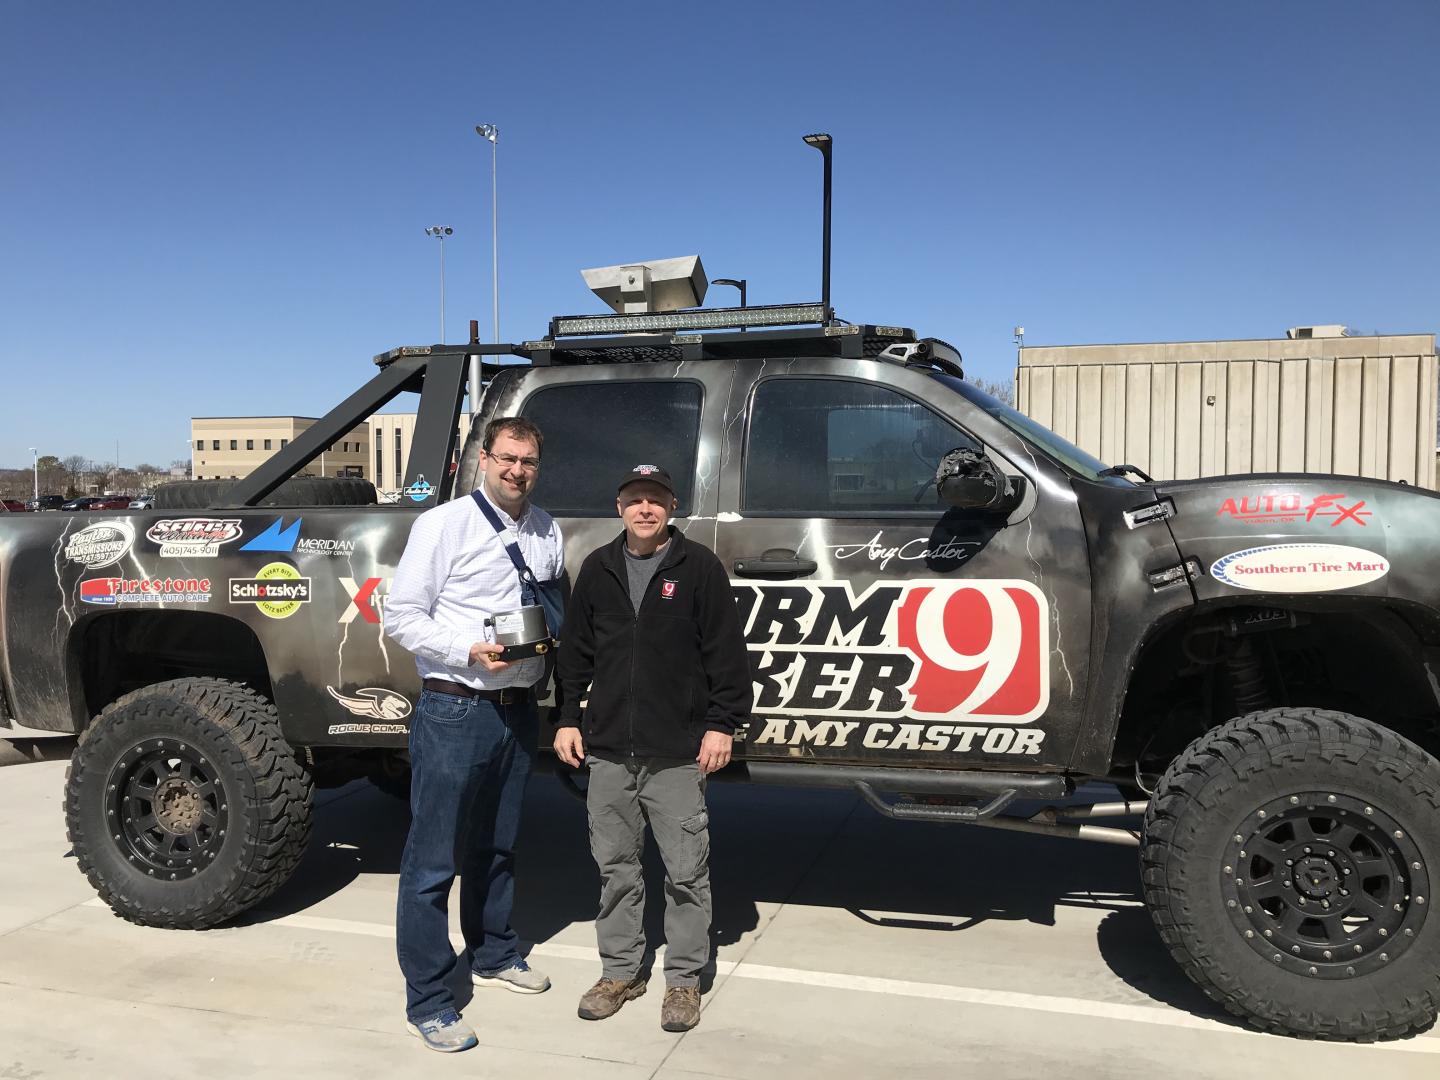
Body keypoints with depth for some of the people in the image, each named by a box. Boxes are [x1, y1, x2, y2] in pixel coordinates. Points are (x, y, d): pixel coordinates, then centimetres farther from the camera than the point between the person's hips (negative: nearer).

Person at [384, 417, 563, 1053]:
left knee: (497, 846, 21)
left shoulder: (547, 532, 9)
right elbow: (400, 614, -11)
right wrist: (470, 651, -23)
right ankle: (426, 1001, 12)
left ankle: (492, 955, 39)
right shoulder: (443, 524, -9)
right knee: (434, 859, 0)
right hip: (454, 711, -6)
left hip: (517, 709, 6)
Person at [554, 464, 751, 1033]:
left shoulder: (699, 566, -3)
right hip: (608, 750, 4)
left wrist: (721, 724, -7)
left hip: (678, 752, -3)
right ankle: (620, 971, 29)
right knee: (615, 866, 13)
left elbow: (725, 652, -3)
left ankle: (683, 980, 20)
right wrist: (568, 717, 10)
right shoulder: (598, 568, 9)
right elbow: (575, 651, 14)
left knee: (686, 870, 4)